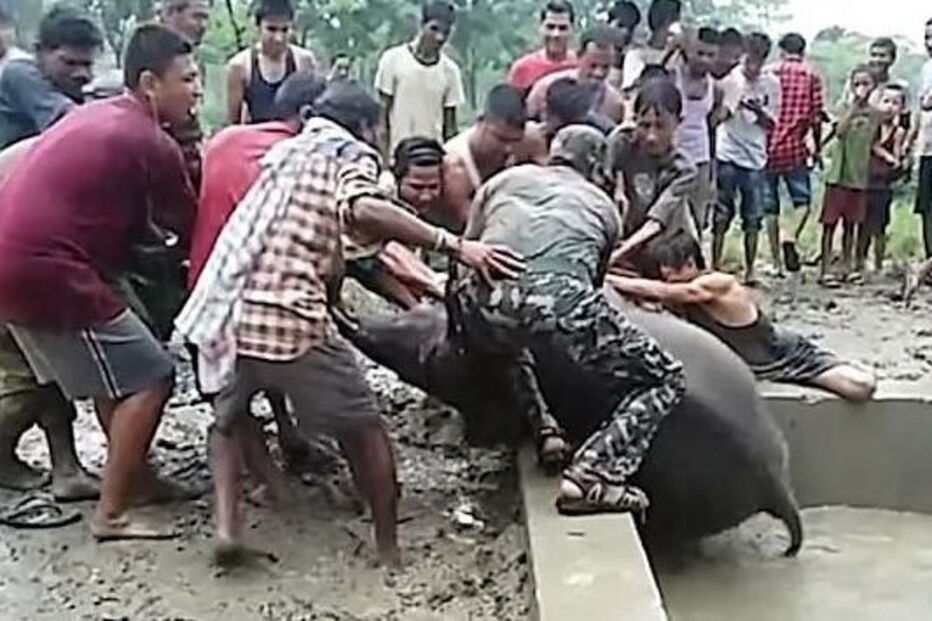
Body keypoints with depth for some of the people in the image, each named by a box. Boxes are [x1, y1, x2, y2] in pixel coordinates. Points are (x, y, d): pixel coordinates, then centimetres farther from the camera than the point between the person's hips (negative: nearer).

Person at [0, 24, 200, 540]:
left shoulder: (95, 115, 15)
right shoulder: (151, 144, -12)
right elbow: (191, 228, -3)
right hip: (48, 273, -9)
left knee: (111, 370, 22)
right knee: (149, 378, -1)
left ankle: (134, 478, 31)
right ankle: (111, 513, 4)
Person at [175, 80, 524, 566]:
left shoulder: (286, 149, 26)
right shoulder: (351, 152, 5)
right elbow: (364, 210, -19)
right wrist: (455, 246, -21)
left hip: (222, 307, 6)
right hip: (287, 316, -6)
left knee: (230, 416, 31)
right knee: (361, 426, 14)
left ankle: (227, 523, 14)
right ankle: (389, 547, 21)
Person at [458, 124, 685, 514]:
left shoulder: (505, 179, 32)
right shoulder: (603, 206, 31)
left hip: (485, 303, 3)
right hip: (558, 301, -3)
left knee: (508, 346, 42)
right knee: (665, 382, 14)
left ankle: (544, 431, 25)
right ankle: (591, 475, -4)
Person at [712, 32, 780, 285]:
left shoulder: (771, 84, 3)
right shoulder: (729, 78, -3)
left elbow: (771, 124, 5)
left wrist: (759, 111, -14)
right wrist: (733, 107, -19)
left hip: (755, 158, 2)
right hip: (727, 155, -2)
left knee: (753, 218, 3)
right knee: (721, 215, 1)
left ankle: (750, 270, 11)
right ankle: (715, 267, 7)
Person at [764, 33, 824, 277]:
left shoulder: (769, 73, 2)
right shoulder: (811, 76, 2)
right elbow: (816, 117, -1)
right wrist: (818, 148, 11)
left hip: (767, 147, 1)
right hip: (795, 148, -1)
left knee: (770, 206, 8)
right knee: (803, 200, 11)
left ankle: (776, 262, 11)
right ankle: (790, 237, -17)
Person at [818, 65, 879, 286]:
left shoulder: (874, 114, 8)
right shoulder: (847, 108, -5)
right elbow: (840, 131, -24)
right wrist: (855, 104, -23)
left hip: (859, 177, 5)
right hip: (838, 174, -5)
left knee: (851, 224, 11)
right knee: (831, 223, -3)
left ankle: (846, 268, 19)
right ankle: (824, 271, -1)